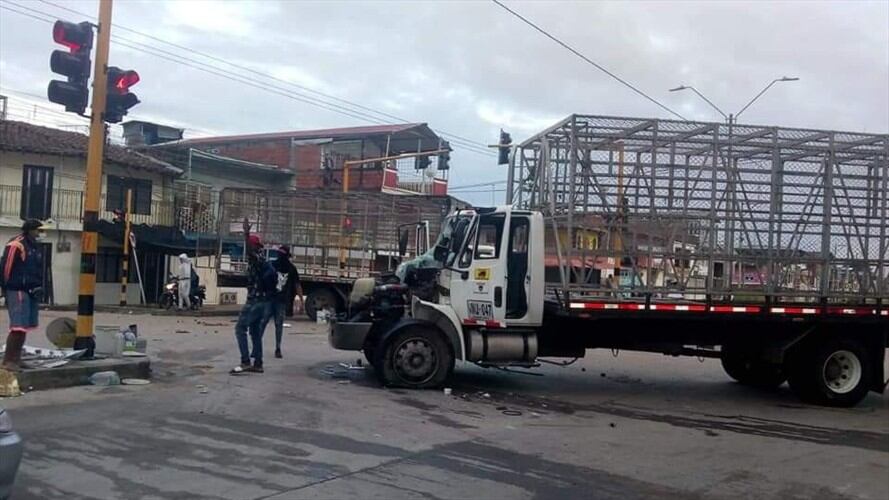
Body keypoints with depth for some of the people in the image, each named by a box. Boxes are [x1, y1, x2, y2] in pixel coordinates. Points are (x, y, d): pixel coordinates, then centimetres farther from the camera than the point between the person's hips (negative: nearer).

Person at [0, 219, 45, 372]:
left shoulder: (35, 247, 17)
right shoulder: (16, 246, -10)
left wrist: (39, 288, 14)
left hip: (31, 292, 9)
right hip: (18, 291, -9)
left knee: (25, 326, 12)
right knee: (18, 327, -12)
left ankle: (16, 358, 20)